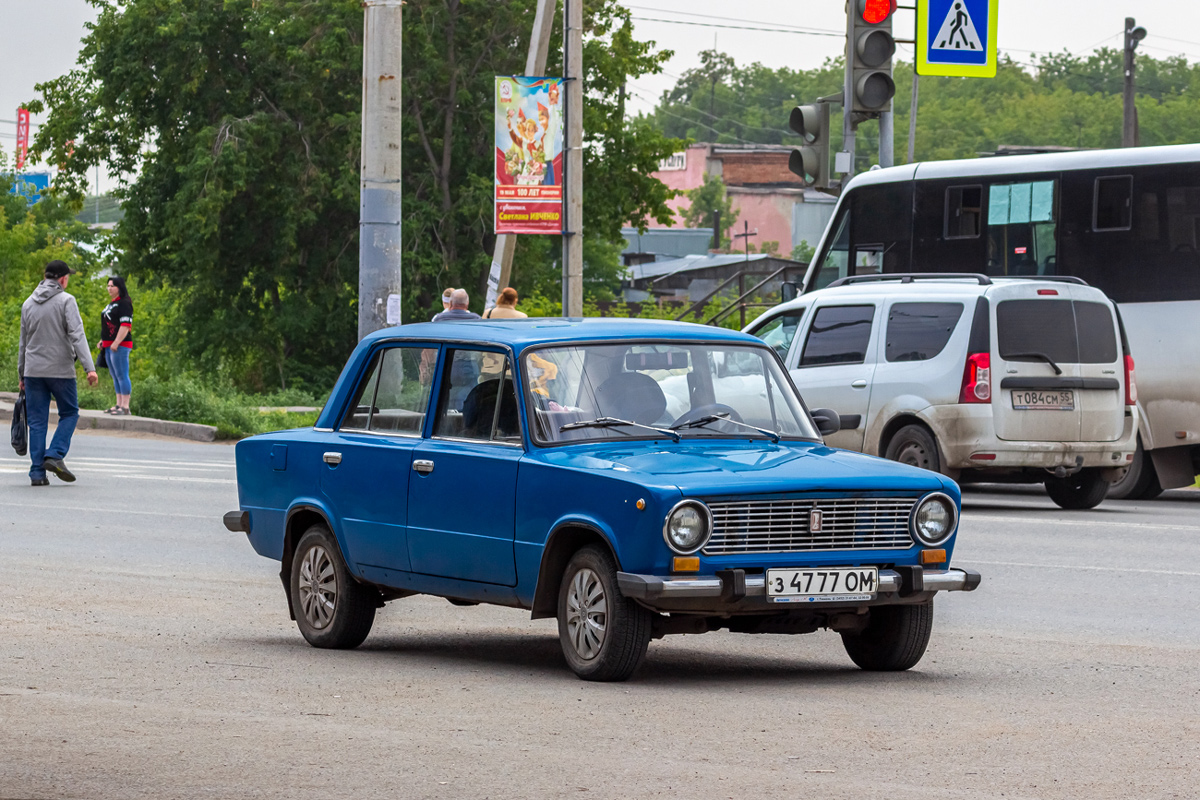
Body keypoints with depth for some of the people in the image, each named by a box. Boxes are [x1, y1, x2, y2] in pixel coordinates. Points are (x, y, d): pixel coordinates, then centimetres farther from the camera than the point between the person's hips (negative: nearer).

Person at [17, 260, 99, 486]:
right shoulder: (66, 301, -7)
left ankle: (37, 472, 1)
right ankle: (55, 456, -7)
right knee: (69, 413, 11)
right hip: (61, 370, -4)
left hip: (33, 372, 4)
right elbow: (77, 336, -16)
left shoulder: (29, 304, 10)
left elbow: (23, 342, 15)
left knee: (37, 421, 6)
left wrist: (21, 375, 22)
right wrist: (89, 368, -20)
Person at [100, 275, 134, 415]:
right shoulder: (111, 304, 19)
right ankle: (119, 404, 17)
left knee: (122, 376, -11)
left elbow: (125, 325, -19)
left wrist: (116, 343, -23)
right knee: (115, 377, 12)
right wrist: (103, 340, 21)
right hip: (110, 345, 11)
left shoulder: (124, 304, -12)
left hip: (120, 345, -11)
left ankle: (125, 407, -12)